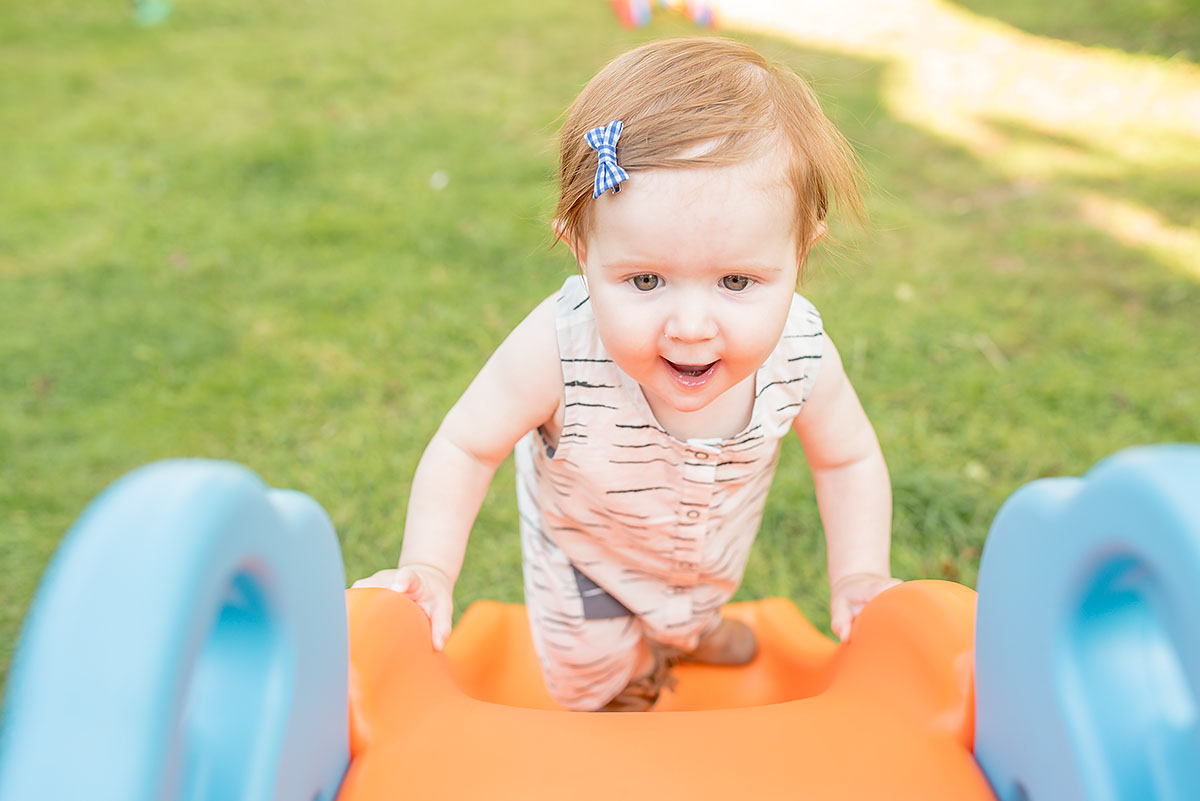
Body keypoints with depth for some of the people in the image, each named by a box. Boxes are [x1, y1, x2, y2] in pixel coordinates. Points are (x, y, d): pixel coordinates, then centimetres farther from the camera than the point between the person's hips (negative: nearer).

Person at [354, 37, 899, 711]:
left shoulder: (801, 357, -36)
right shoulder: (559, 351, -45)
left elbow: (848, 459, -15)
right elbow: (467, 446, -27)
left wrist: (862, 576, -23)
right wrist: (429, 568, -35)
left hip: (712, 547, 3)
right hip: (584, 548, -2)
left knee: (693, 609, 37)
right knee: (585, 670, 26)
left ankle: (689, 627, 75)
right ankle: (628, 665, 63)